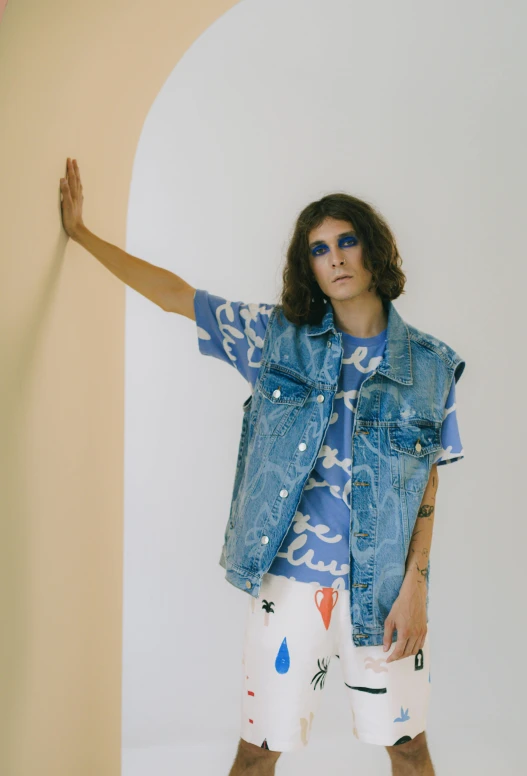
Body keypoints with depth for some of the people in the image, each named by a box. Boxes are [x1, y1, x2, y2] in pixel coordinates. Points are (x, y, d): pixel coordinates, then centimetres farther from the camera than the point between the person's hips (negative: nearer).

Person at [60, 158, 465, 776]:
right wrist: (81, 233, 7)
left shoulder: (429, 364, 0)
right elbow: (172, 294, 5)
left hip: (385, 590, 0)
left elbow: (428, 485, 1)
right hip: (290, 580, 0)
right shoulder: (279, 337, 1)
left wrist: (415, 587, -6)